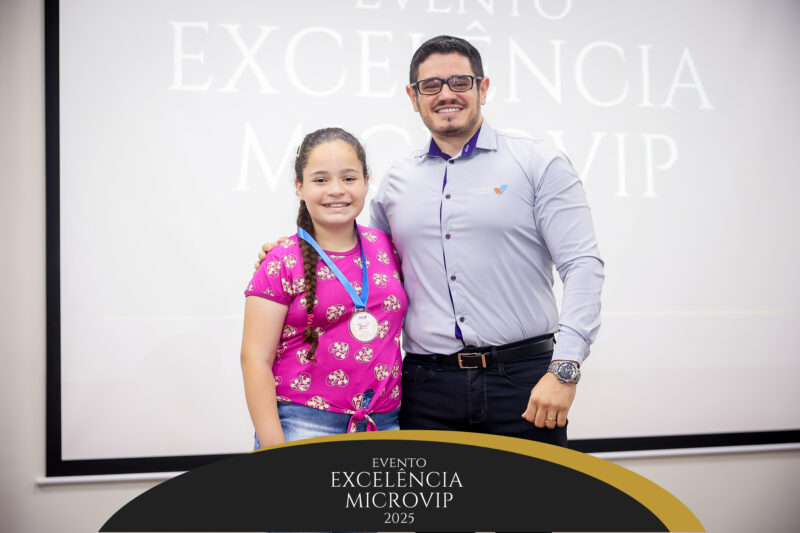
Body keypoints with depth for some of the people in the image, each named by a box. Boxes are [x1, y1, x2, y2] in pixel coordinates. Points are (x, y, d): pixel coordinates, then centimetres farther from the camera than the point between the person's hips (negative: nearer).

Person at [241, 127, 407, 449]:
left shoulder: (385, 247, 9)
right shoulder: (285, 262, -3)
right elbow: (256, 360, -6)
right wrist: (275, 450, -12)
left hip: (385, 423, 4)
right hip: (306, 426, -4)